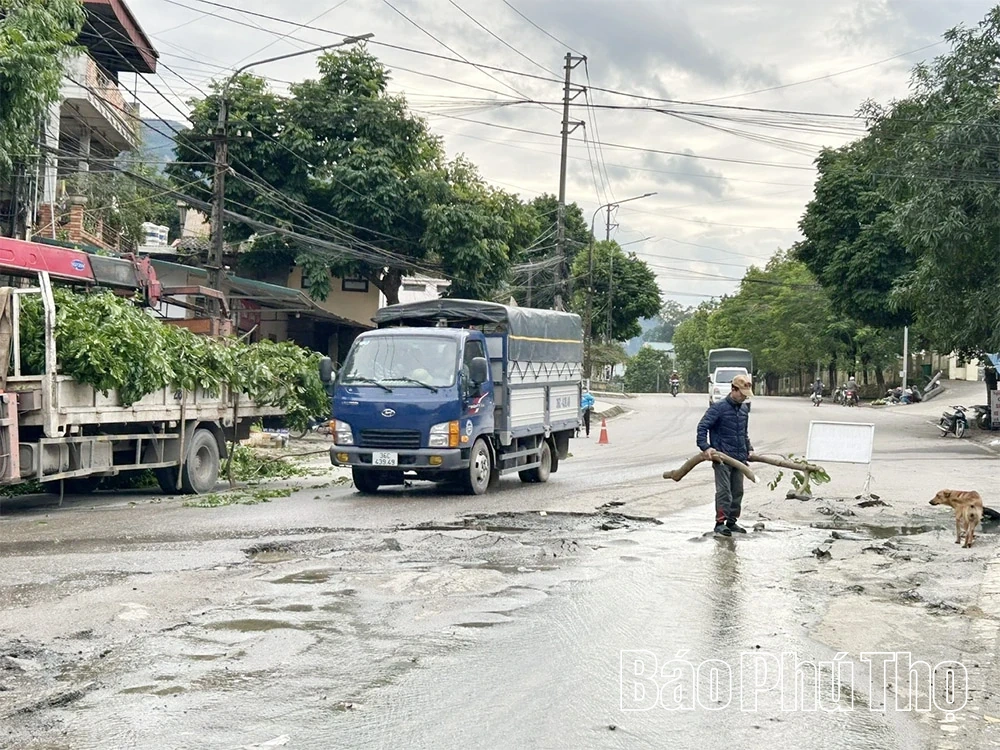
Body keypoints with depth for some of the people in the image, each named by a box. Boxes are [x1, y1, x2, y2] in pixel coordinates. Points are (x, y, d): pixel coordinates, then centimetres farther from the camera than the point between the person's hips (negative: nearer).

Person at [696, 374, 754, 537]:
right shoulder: (719, 407, -10)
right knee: (724, 491, -10)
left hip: (739, 457, 7)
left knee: (737, 491, 10)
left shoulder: (744, 409, 12)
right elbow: (702, 427, -13)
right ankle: (720, 523, -5)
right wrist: (705, 447, -22)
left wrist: (749, 448, 17)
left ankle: (732, 522, 20)